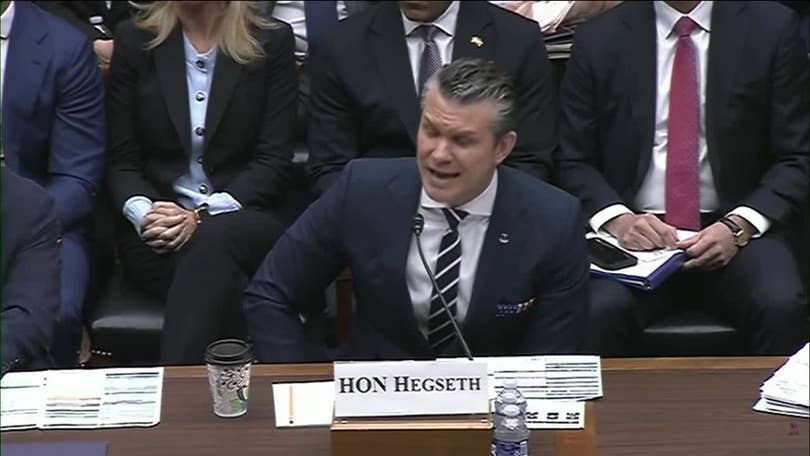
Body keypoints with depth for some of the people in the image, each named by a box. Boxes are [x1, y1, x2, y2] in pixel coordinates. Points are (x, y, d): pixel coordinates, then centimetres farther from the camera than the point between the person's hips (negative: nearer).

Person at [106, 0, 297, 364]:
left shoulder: (272, 43, 4)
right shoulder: (135, 40, 8)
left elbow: (274, 163, -2)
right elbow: (121, 160, 7)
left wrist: (203, 216, -17)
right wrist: (143, 213, -15)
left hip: (244, 226, 0)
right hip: (155, 235, 1)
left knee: (213, 239, -37)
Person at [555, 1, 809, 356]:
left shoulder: (772, 29, 4)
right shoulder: (599, 39, 4)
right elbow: (573, 162, 7)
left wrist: (738, 227, -13)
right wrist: (617, 218, -13)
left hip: (733, 228, 0)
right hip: (637, 232, 0)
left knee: (781, 307, -29)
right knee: (600, 310, -30)